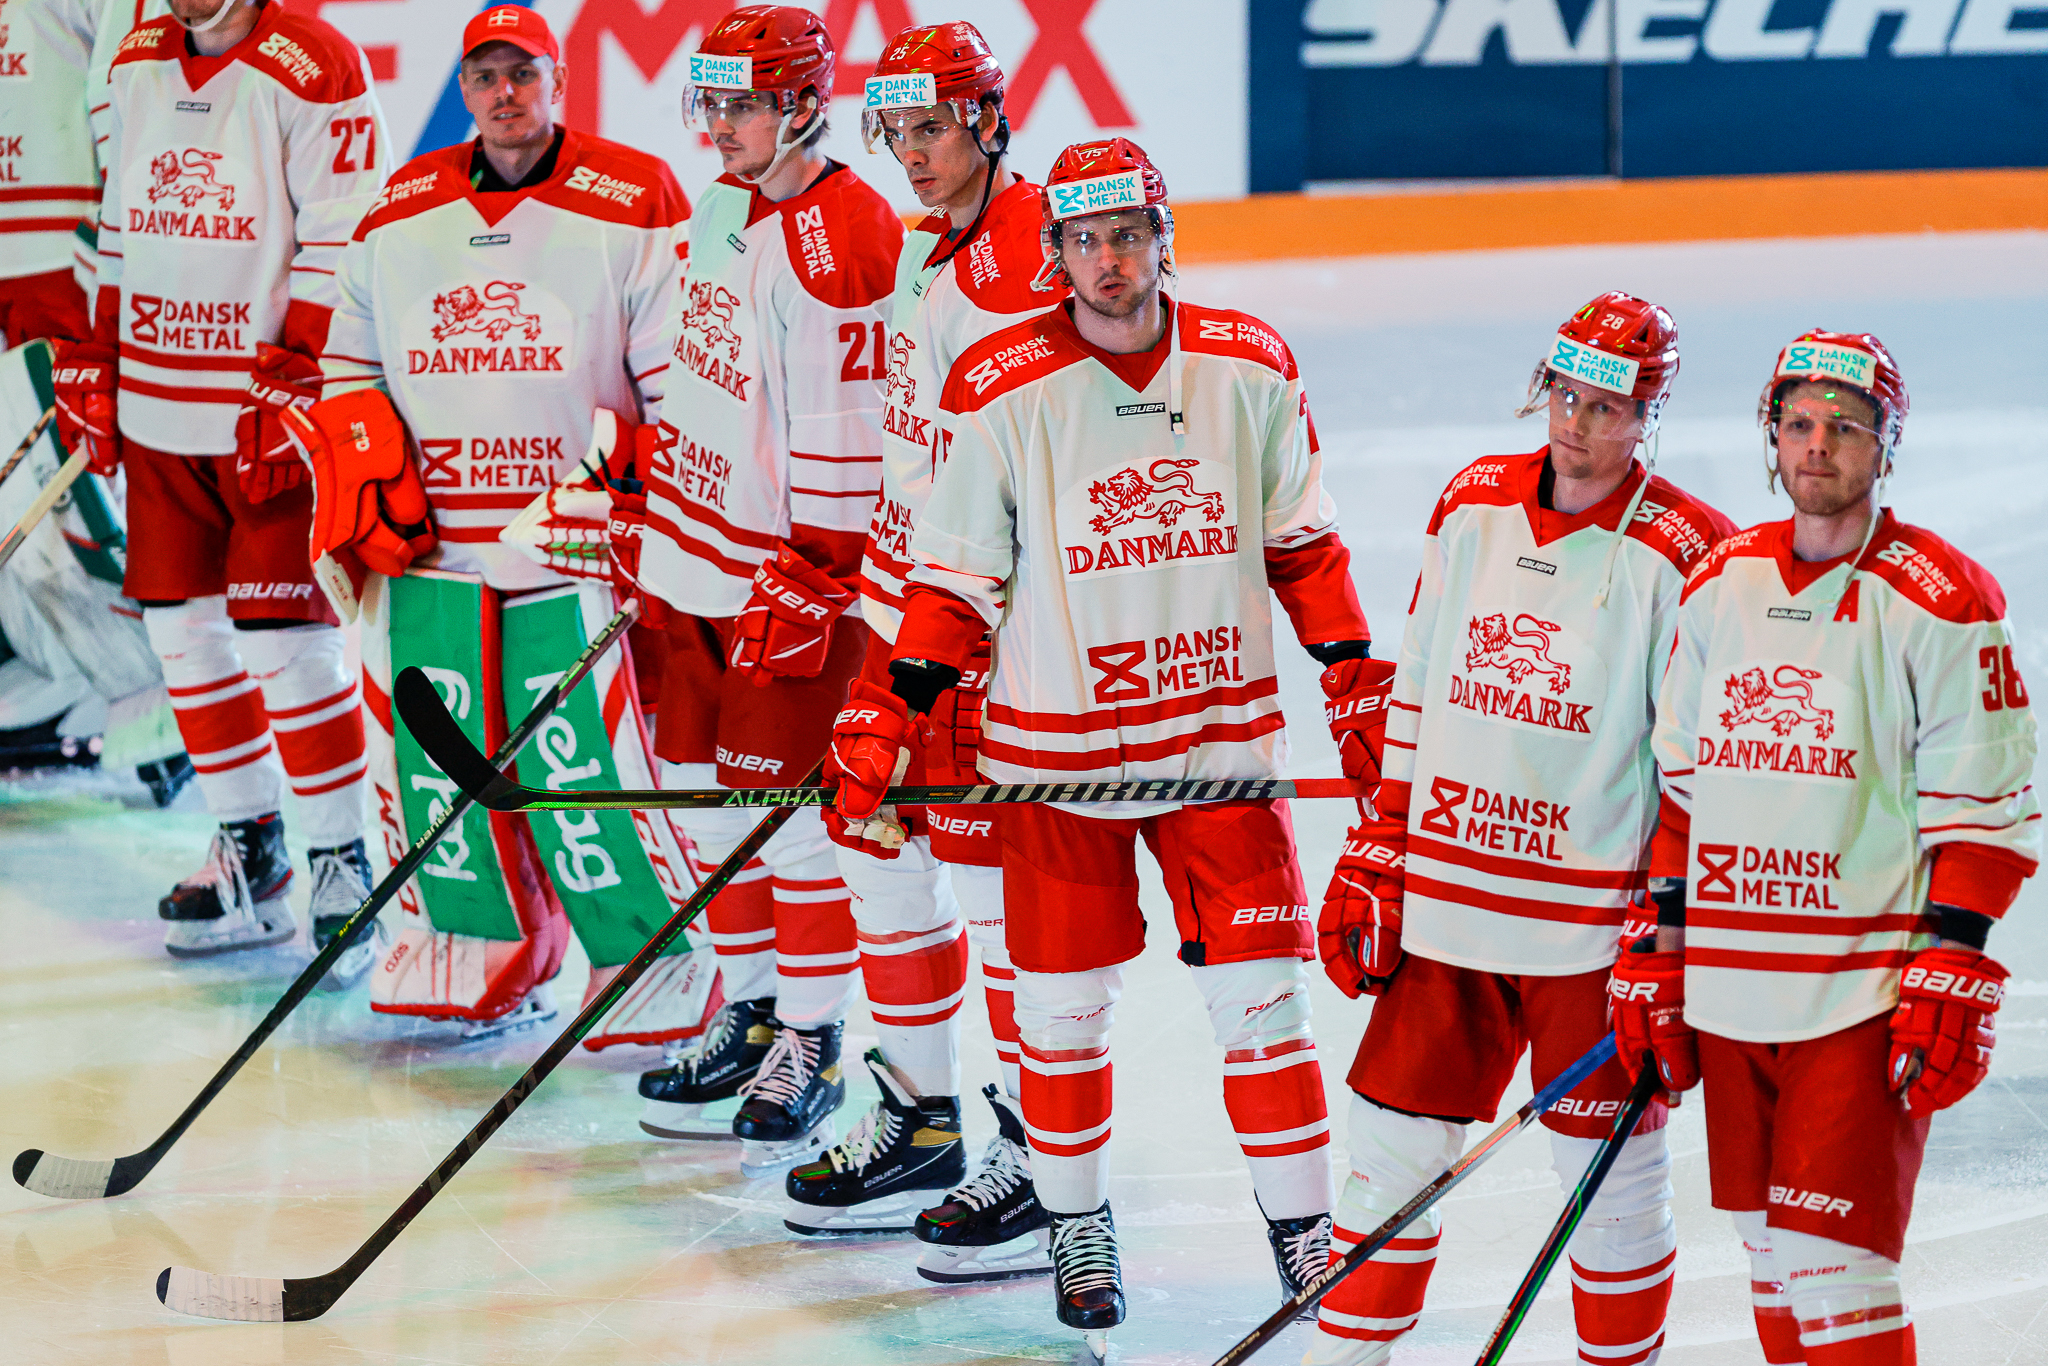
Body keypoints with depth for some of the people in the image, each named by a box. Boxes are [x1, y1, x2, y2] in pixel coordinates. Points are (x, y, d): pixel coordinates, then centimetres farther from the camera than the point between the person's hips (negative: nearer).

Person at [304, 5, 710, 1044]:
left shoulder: (632, 207, -4)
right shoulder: (399, 215, 11)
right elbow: (350, 364, 19)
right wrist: (366, 487, 5)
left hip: (572, 545, -4)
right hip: (431, 544, 5)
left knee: (583, 765, -9)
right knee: (439, 758, 6)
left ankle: (648, 963, 7)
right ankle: (484, 959, 23)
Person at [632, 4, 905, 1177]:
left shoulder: (841, 237, -19)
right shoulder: (723, 212, 10)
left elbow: (848, 433, -21)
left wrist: (808, 585, -20)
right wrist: (650, 516, 22)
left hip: (792, 573, -9)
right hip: (700, 558, 9)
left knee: (794, 808, -4)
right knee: (714, 794, 14)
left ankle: (814, 1049, 7)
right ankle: (754, 1015, 27)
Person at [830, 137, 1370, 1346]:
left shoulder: (1249, 367, -1)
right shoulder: (1002, 390, -8)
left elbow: (1302, 540, 10)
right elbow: (958, 577, -2)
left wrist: (1355, 675, 5)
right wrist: (890, 710, -10)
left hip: (1223, 731, 1)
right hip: (1057, 750, -1)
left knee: (1261, 989, 1)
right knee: (1063, 1006, 6)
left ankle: (1306, 1228, 13)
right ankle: (1080, 1229, 24)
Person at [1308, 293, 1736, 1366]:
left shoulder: (1685, 555, -9)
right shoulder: (1473, 506, 6)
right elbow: (1416, 691, 14)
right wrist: (1377, 854, 11)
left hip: (1593, 926, -4)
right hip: (1445, 906, 4)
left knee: (1612, 1174, 4)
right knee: (1392, 1145, 8)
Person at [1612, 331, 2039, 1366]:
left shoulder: (1939, 603, -6)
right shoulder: (1719, 586, 10)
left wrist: (1951, 974, -14)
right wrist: (1656, 951, 13)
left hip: (1863, 1000, -6)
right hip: (1728, 991, 6)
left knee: (1832, 1262, -11)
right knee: (1767, 1252, 11)